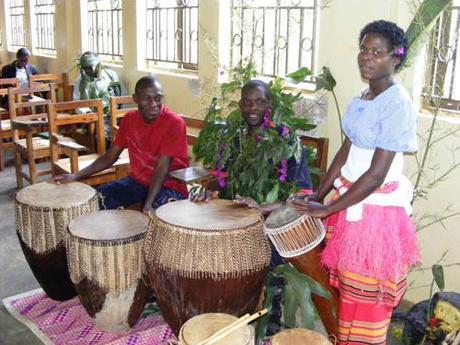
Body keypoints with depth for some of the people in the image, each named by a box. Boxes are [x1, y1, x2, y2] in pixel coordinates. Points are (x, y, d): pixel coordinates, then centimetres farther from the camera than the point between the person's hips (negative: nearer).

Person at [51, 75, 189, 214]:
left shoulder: (174, 123, -19)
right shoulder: (129, 119, 0)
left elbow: (162, 167, -24)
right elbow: (110, 157, 6)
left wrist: (148, 203, -36)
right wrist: (76, 176, -5)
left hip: (169, 185, -5)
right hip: (137, 180, 6)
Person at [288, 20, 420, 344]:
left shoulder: (397, 104, -19)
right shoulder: (362, 98, 7)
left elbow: (376, 174, -21)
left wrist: (325, 209, -16)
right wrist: (317, 196, 2)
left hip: (377, 210, -7)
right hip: (351, 201, 7)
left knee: (364, 297, 7)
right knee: (343, 284, 17)